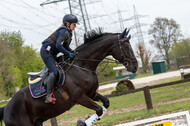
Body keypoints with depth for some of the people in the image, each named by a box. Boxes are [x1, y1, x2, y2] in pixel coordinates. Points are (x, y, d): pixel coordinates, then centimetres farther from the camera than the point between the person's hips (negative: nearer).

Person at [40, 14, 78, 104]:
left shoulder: (68, 33, 15)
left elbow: (66, 46, 21)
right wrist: (69, 54, -22)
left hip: (51, 54, 11)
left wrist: (73, 52, 6)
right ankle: (49, 96, -28)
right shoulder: (63, 31, -16)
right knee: (54, 72, -22)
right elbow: (58, 46, -25)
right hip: (46, 51, -11)